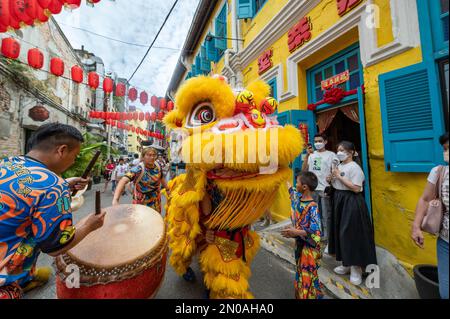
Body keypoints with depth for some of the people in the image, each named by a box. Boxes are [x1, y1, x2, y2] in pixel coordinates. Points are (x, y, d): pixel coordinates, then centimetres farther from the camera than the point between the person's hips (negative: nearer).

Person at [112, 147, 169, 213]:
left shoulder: (158, 167, -9)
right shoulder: (138, 169, -25)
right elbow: (123, 181, -38)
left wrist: (167, 189, 15)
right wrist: (115, 199, -51)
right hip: (142, 202, -4)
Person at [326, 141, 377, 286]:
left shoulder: (354, 167, -13)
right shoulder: (339, 166, 11)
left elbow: (356, 188, -20)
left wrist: (339, 177, -19)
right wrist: (331, 179, -1)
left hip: (351, 202, -8)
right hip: (339, 200, 8)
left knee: (352, 233, 0)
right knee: (341, 232, 14)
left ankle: (356, 268, 17)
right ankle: (347, 264, 30)